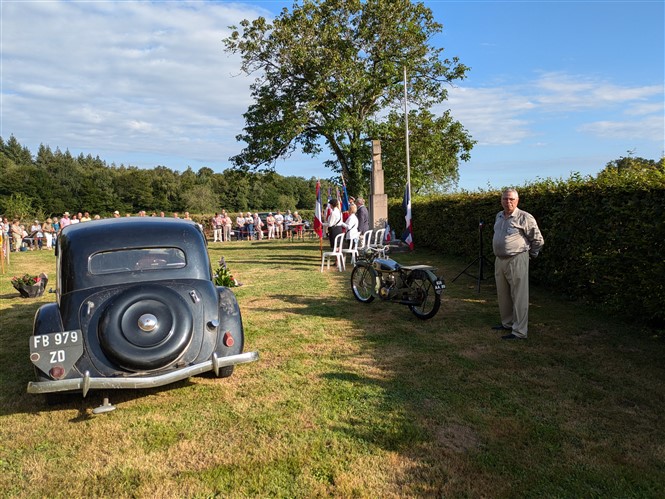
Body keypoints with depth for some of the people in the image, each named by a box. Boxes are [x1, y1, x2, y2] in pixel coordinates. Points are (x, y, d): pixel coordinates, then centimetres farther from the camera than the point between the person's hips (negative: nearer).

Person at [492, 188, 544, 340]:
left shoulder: (524, 217, -12)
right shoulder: (499, 216, 11)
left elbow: (538, 240, -6)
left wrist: (531, 254, 5)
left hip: (517, 260, -8)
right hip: (500, 260, 8)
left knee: (519, 297, -3)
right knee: (503, 295, 16)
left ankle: (519, 331, 1)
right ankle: (507, 323, 31)